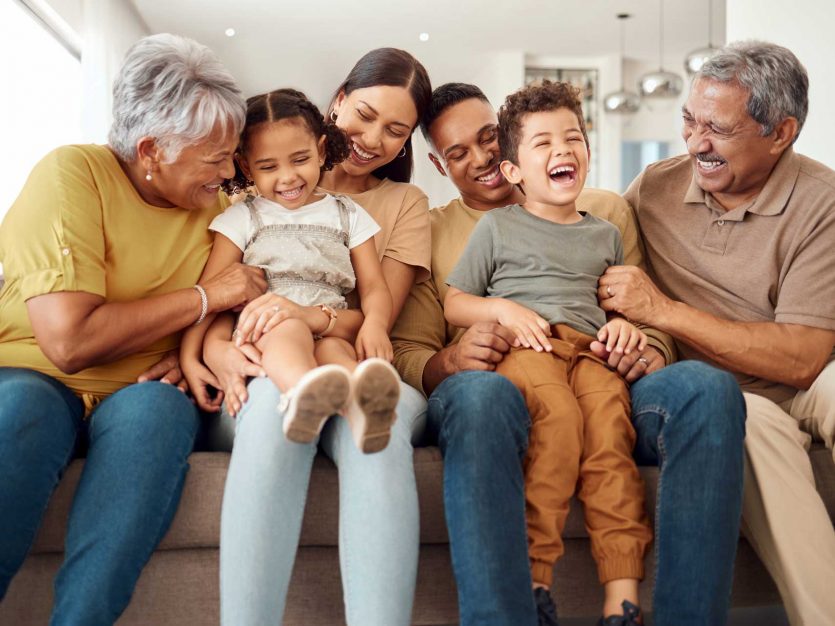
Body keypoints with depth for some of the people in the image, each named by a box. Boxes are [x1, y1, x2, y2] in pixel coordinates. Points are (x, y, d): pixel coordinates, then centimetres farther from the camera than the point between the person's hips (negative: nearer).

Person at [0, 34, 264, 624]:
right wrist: (204, 297, -15)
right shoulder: (73, 174, -12)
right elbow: (69, 340, -23)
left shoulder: (214, 207, 5)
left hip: (135, 396, 3)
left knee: (160, 407, -32)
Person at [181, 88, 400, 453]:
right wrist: (189, 357, -7)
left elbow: (373, 286, 11)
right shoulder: (242, 218, 16)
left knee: (334, 350, -35)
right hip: (262, 337, -1)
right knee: (289, 330, -37)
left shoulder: (348, 215, 21)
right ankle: (302, 393, -70)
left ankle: (361, 407, -69)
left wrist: (375, 323, -14)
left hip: (331, 334, 1)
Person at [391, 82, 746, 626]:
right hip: (502, 385, -2)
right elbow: (406, 354, 10)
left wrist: (649, 349, -7)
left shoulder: (604, 211, 24)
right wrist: (450, 360, -15)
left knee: (707, 386, -30)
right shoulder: (431, 232, 19)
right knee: (478, 393, -40)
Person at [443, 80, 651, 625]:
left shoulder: (605, 233, 29)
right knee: (559, 410, -37)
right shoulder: (498, 226, 18)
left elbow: (622, 299, 32)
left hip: (589, 347, 3)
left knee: (608, 416, -32)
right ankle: (535, 582, -33)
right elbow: (453, 305, 16)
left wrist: (624, 323, 8)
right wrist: (503, 308, -3)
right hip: (524, 348, -2)